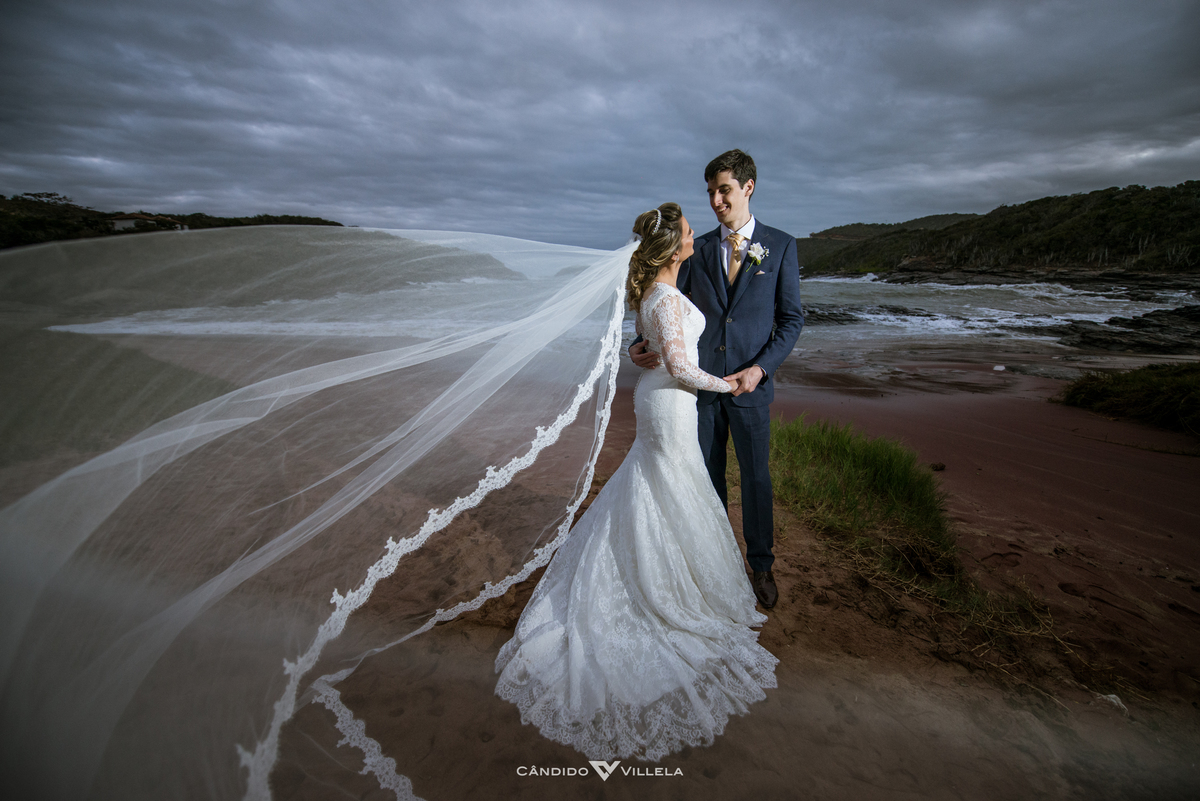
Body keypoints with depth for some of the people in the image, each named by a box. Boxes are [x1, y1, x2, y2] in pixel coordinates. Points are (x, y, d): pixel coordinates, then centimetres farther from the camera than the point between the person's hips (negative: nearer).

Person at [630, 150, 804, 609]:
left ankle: (761, 566, 29)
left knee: (755, 477, 9)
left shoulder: (781, 246, 0)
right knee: (707, 477, 13)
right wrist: (641, 344, -16)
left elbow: (791, 318, -2)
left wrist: (761, 368, -15)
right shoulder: (698, 249, 5)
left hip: (750, 384, -2)